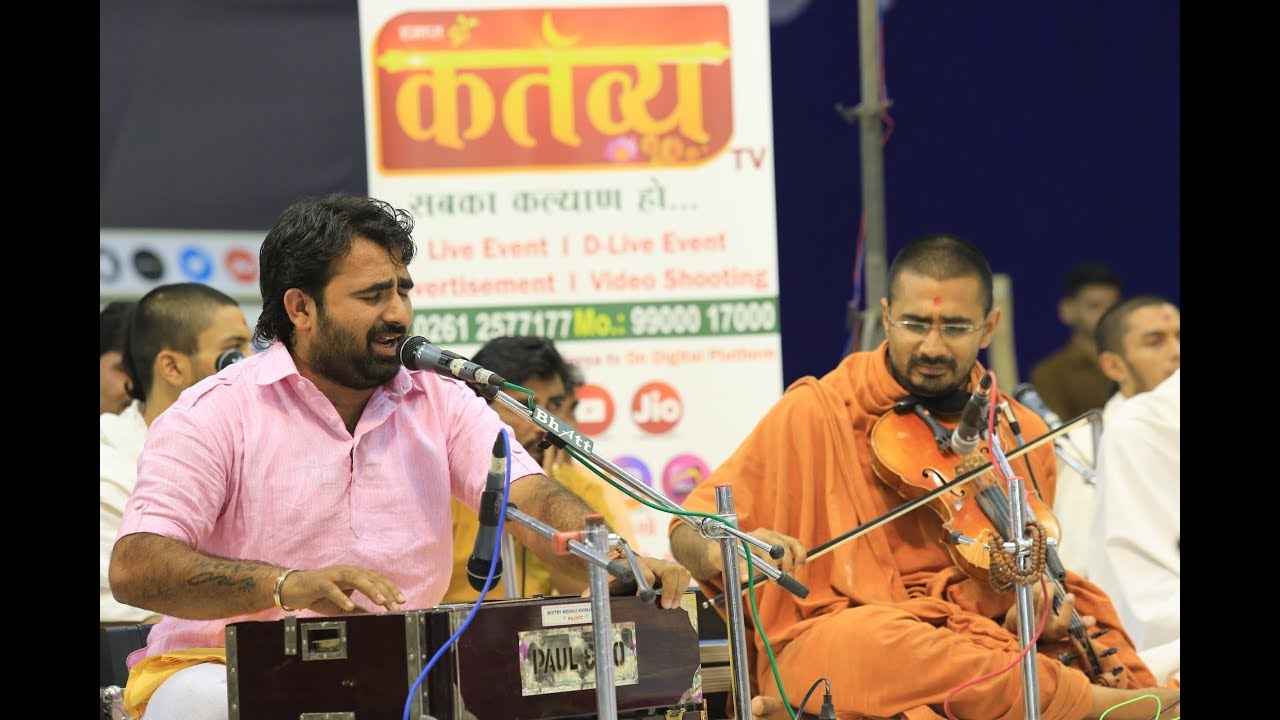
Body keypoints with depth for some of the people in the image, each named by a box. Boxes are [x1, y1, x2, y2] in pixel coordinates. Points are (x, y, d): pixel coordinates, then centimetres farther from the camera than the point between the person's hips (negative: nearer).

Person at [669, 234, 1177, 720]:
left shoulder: (1021, 436, 10)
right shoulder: (816, 413, -1)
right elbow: (688, 535, 0)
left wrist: (1028, 616, -3)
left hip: (971, 645, 3)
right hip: (829, 640, -3)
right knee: (872, 637, -38)